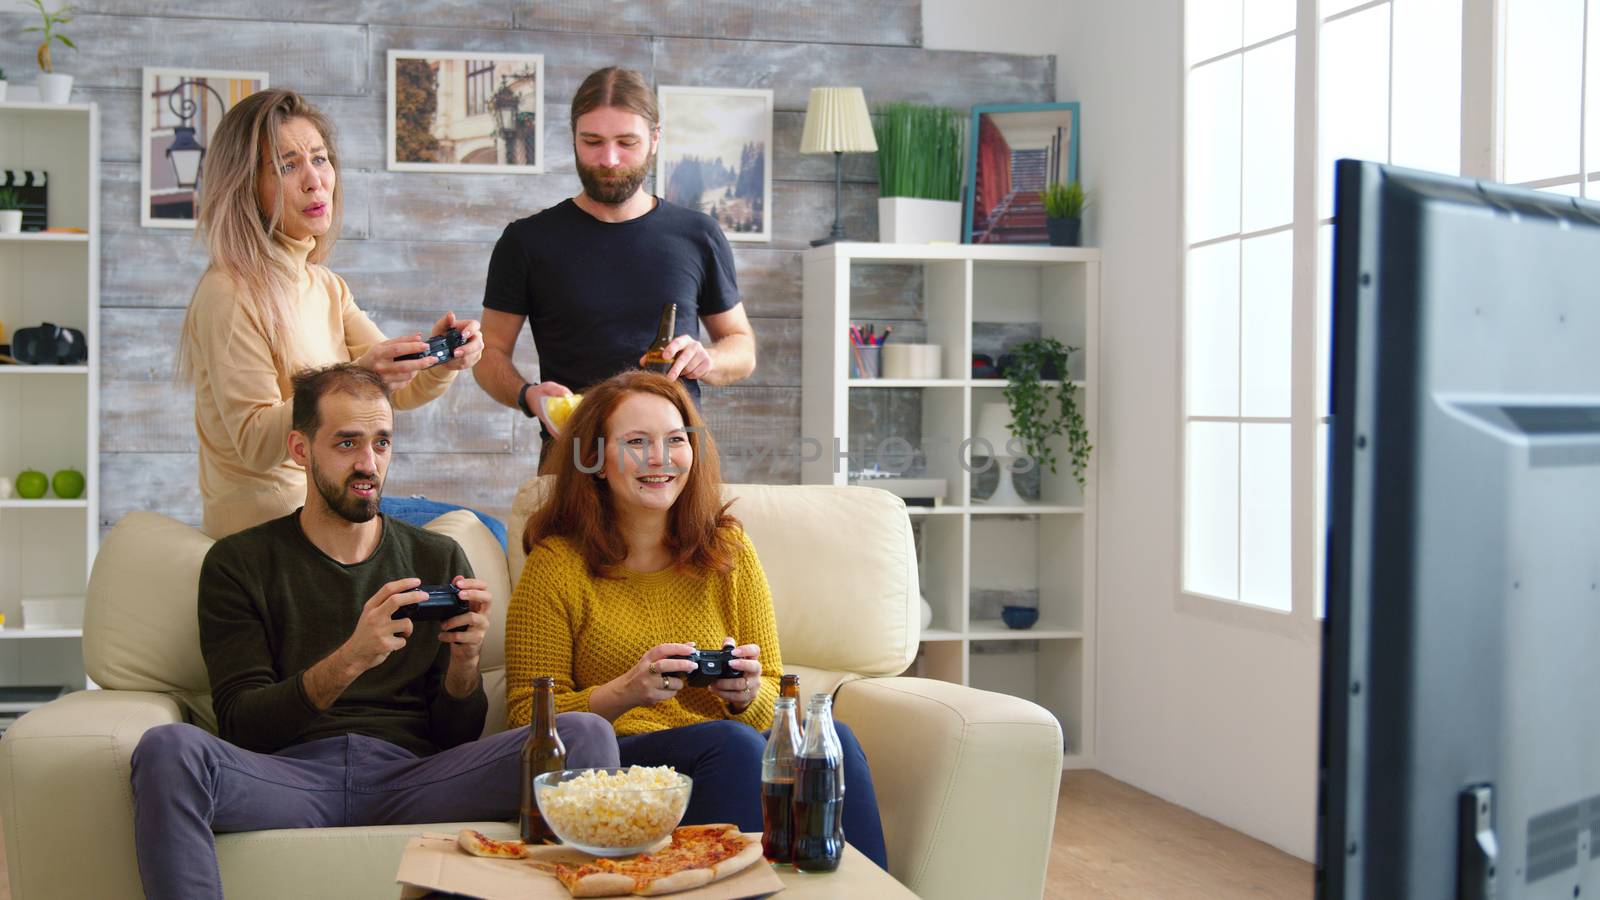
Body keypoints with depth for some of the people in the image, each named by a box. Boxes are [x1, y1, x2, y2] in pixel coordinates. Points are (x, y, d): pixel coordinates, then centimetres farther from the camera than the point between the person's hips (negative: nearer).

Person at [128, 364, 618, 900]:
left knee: (585, 734, -24)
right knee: (166, 749, -34)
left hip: (410, 775, 1)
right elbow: (240, 724, -1)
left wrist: (464, 660, -8)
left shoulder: (439, 560, 18)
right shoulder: (238, 564, 11)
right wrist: (349, 660, -18)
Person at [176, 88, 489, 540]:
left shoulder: (326, 286, 11)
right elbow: (255, 443, -21)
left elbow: (399, 388, 5)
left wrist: (443, 359, -17)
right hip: (269, 522, -8)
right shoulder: (229, 294, -17)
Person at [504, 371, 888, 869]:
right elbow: (528, 716, -1)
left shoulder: (728, 550, 11)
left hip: (727, 762, 4)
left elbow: (773, 699, 13)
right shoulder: (557, 565, 1)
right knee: (732, 743, -34)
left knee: (834, 740, -28)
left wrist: (747, 693, -11)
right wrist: (625, 693, -18)